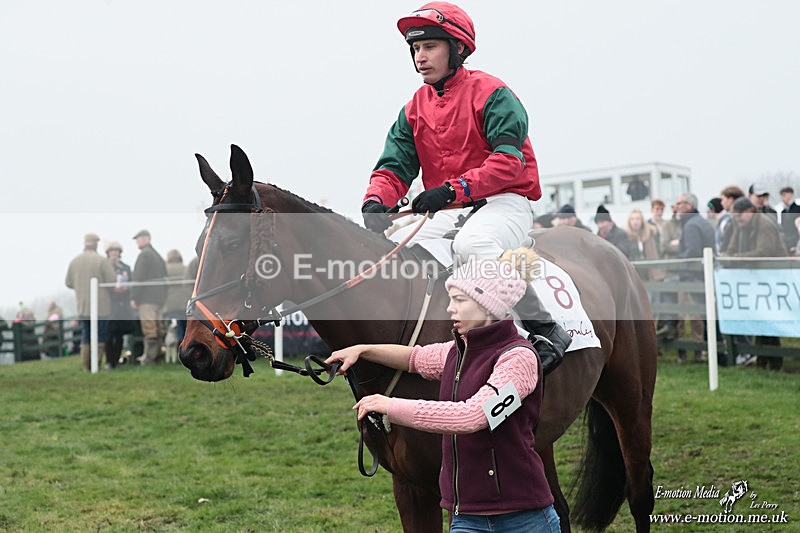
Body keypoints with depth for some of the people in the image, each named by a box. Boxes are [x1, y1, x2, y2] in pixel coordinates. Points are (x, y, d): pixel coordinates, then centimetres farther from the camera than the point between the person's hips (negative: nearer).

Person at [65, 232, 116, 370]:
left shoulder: (74, 261, 3)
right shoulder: (101, 260, -11)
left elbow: (68, 283, 8)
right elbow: (112, 281, -13)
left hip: (82, 306, 4)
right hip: (101, 306, -4)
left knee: (85, 337, 11)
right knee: (100, 338, 2)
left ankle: (86, 367, 9)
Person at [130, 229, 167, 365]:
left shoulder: (144, 254, -9)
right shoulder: (158, 255, 18)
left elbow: (138, 278, -15)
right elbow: (164, 277, 19)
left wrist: (134, 297, -12)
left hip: (147, 297, -9)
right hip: (159, 297, 9)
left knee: (149, 328, -8)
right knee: (158, 327, 11)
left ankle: (149, 356, -8)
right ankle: (158, 354, 14)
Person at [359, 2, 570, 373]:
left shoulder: (492, 94, -7)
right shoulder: (414, 110, 11)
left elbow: (508, 162, -19)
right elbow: (394, 166, 4)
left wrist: (452, 189, -29)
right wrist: (375, 203, -19)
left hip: (504, 202, -6)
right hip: (445, 213, 6)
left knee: (471, 244, -37)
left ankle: (545, 328, -26)